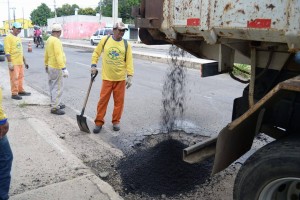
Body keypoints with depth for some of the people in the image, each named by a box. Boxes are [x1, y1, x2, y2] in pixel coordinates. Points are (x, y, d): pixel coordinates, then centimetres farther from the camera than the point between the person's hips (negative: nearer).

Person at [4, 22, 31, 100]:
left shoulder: (18, 38, 16)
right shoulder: (8, 37, -9)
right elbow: (7, 51, -15)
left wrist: (24, 61, 21)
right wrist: (9, 63, -20)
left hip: (20, 62, 8)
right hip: (14, 63, -8)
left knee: (21, 77, 14)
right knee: (14, 78, -5)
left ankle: (21, 91, 25)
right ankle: (14, 93, 2)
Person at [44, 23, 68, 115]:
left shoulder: (49, 39, 10)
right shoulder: (56, 41, -19)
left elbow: (46, 54, 16)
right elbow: (58, 56, -27)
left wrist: (46, 65, 26)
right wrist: (64, 69, -30)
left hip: (50, 66, 10)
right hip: (56, 68, -10)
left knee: (53, 86, 19)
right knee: (58, 88, -5)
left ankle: (55, 103, 33)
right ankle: (54, 107, -2)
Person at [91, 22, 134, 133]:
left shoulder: (126, 44, 0)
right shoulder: (105, 40, 0)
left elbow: (129, 61, -2)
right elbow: (96, 53, 11)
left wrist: (130, 76, -9)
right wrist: (94, 65, 1)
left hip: (120, 78, 1)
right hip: (107, 77, 0)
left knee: (119, 101, 7)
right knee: (103, 100, 3)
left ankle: (116, 121, 24)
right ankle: (99, 122, 15)